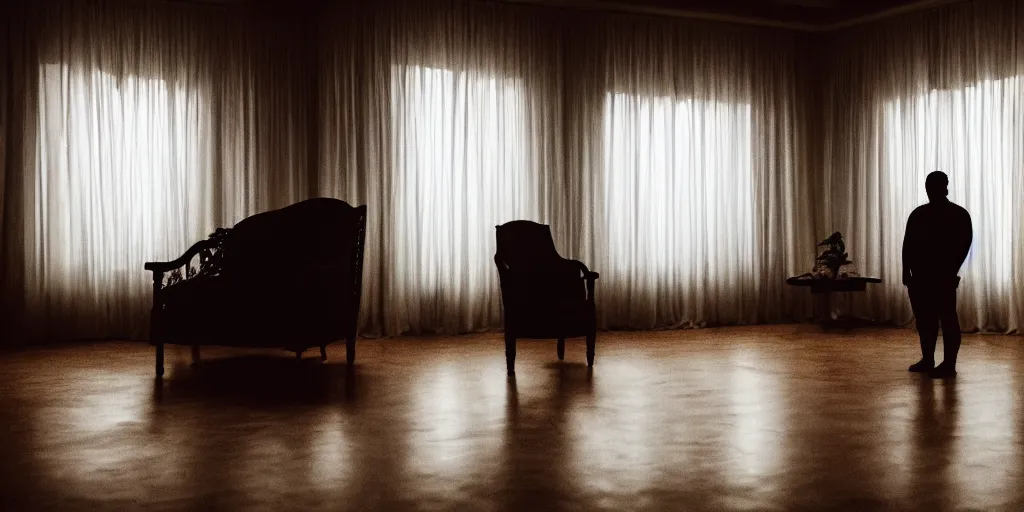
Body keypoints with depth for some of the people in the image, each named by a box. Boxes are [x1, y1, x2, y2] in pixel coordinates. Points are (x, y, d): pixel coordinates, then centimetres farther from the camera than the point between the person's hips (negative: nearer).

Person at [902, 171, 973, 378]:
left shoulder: (959, 215, -1)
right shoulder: (918, 214, 13)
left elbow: (964, 245, -7)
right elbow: (908, 244, 10)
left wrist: (951, 271, -14)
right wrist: (907, 271, 2)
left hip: (943, 277, -5)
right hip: (919, 275, 6)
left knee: (947, 319, -4)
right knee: (924, 318, 10)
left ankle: (949, 365, -1)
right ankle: (927, 360, 20)